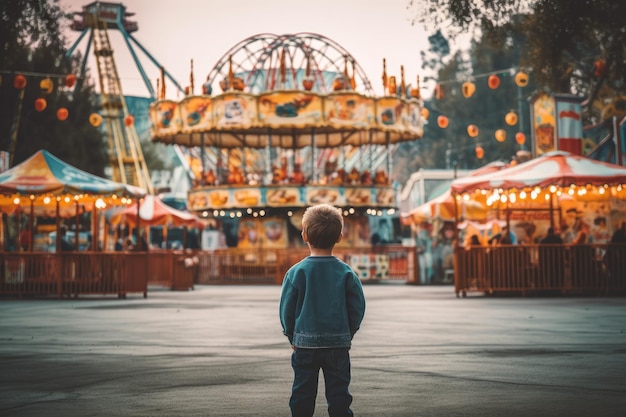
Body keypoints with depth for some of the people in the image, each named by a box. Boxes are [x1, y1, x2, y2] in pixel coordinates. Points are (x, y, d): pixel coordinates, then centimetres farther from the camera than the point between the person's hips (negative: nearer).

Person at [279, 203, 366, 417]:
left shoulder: (296, 272, -7)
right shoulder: (346, 272, -4)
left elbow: (286, 308, -2)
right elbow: (358, 307, 0)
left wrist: (291, 335, 12)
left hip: (304, 343, -1)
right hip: (338, 344, 1)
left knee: (302, 394, 9)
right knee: (339, 394, 7)